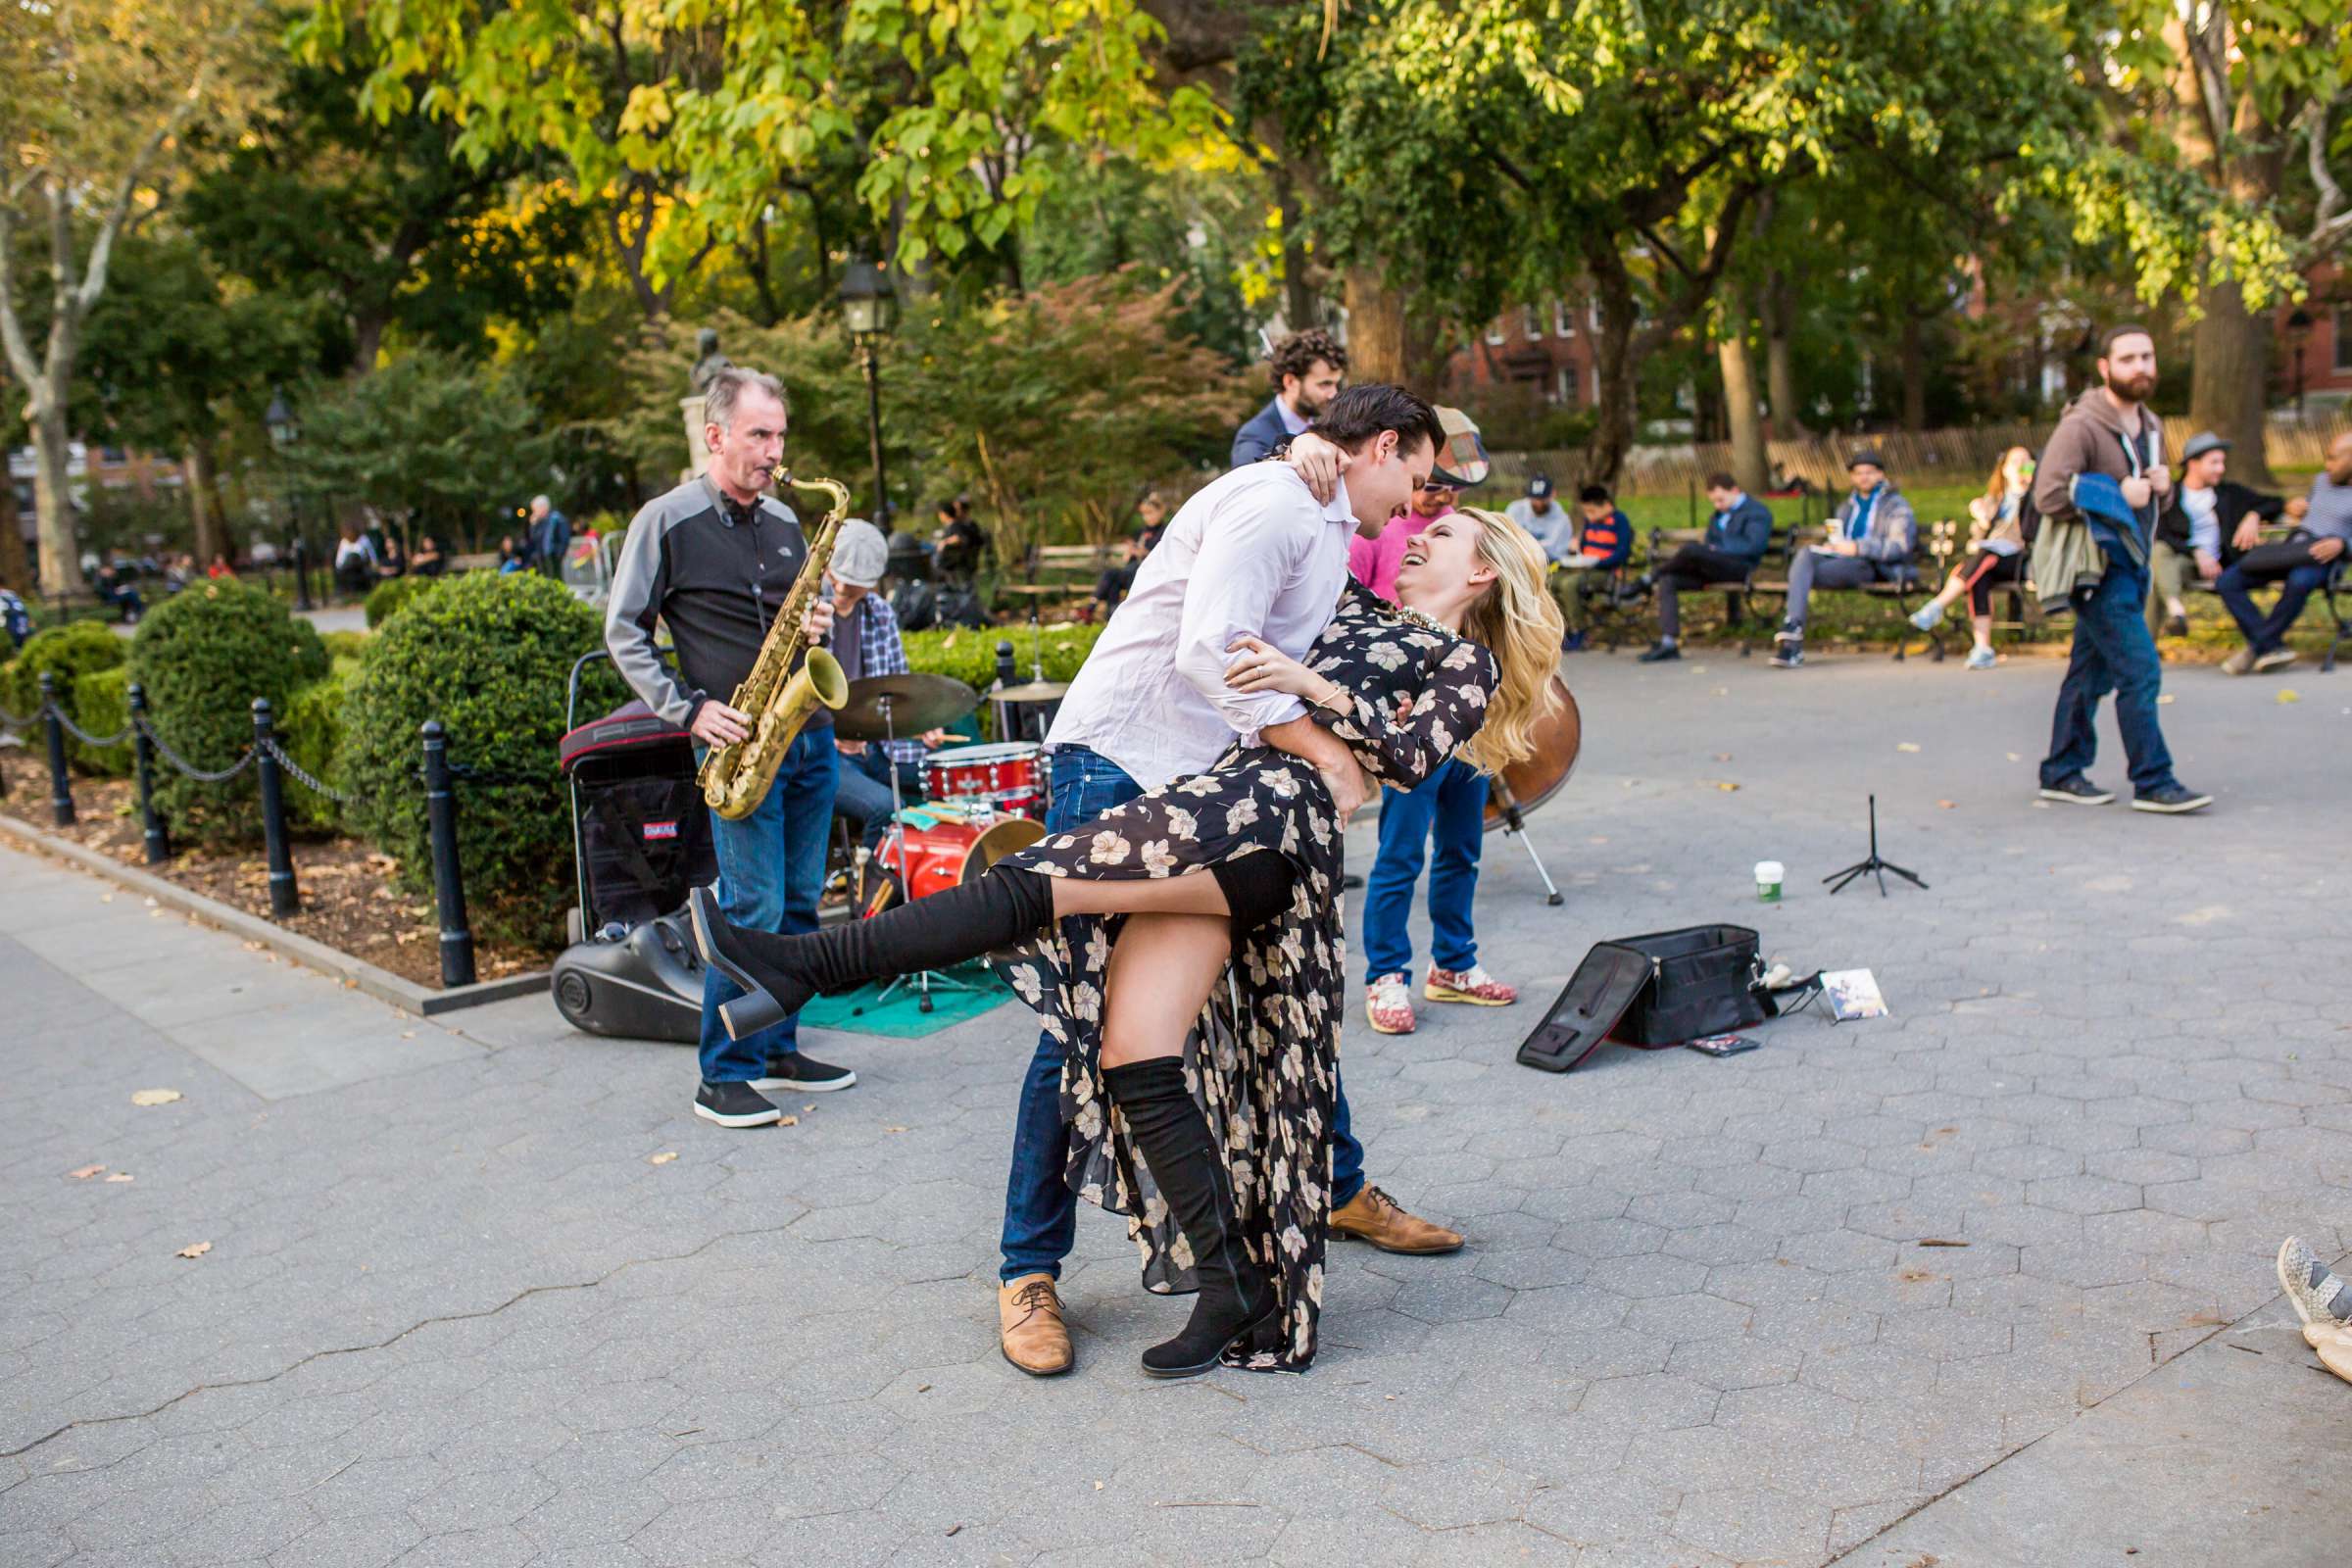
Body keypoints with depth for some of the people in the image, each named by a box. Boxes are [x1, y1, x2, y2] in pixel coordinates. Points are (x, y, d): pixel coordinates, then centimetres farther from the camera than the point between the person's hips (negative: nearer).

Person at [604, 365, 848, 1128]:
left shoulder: (784, 521, 14)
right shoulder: (666, 521, -3)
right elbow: (624, 634, -1)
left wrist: (818, 626, 0)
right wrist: (688, 711, -12)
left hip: (809, 732, 6)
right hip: (739, 743, -6)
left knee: (799, 902, 10)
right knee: (753, 906, -9)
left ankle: (778, 1049, 22)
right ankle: (723, 1076, 2)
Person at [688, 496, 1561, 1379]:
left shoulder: (1468, 662, 17)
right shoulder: (1354, 611, 37)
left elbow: (1412, 758, 0)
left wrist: (1311, 686, -10)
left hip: (1275, 810, -7)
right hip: (1220, 798, 7)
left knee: (1031, 886, -22)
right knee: (1135, 1055, -9)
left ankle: (811, 966, -23)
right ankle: (1232, 1289, -6)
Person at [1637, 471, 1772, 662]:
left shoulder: (1757, 511, 2)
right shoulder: (1718, 516, 28)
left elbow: (1753, 546, -12)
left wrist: (1717, 549, -13)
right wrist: (1705, 547, 2)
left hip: (1740, 567, -8)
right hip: (1712, 567, 8)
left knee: (1690, 550, -32)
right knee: (1668, 581, -17)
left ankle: (1651, 578, -3)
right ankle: (1669, 643, -25)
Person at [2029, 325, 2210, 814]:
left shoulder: (2150, 426, 15)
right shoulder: (2081, 425, -14)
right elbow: (2048, 495, -21)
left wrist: (2162, 485, 2)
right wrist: (2117, 495, -18)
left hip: (2129, 562, 9)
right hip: (2095, 566, -9)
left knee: (2092, 672, 12)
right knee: (2139, 671, -11)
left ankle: (2062, 773, 19)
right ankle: (2153, 783, -6)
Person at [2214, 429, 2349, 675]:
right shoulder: (2321, 480, 22)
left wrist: (2341, 544, -24)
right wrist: (2294, 506, 17)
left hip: (2321, 557, -7)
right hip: (2288, 548, 7)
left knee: (2299, 581, -42)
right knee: (2226, 581, -17)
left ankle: (2257, 647, -26)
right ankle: (2273, 647, -24)